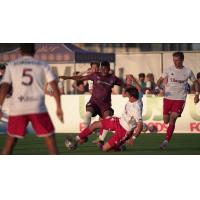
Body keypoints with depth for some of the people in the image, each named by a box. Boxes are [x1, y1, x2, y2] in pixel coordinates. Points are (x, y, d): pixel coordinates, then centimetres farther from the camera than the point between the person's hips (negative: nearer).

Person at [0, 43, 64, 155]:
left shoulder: (11, 65, 10)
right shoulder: (43, 65, 10)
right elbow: (54, 85, 2)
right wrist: (59, 108, 5)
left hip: (17, 108, 1)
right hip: (38, 108, -1)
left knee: (11, 140, 15)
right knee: (50, 138, 6)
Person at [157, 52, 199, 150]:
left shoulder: (188, 72, 0)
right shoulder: (169, 70, 0)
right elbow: (161, 80, 4)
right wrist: (157, 87, -17)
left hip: (180, 98, -2)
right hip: (168, 97, 2)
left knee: (173, 118, -19)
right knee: (166, 121, 5)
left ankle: (166, 141, -18)